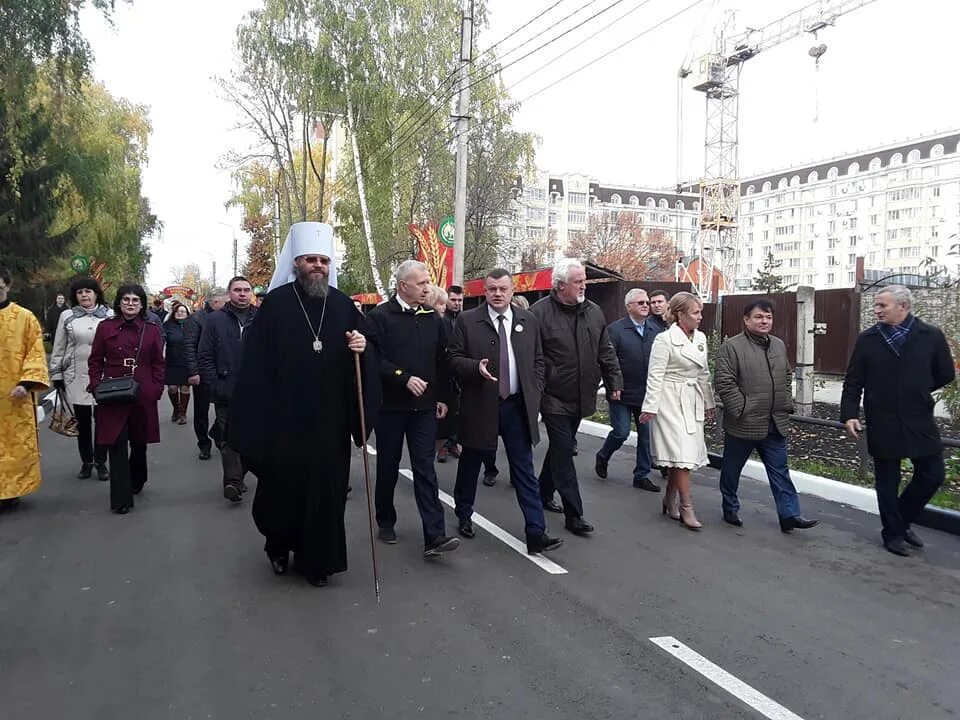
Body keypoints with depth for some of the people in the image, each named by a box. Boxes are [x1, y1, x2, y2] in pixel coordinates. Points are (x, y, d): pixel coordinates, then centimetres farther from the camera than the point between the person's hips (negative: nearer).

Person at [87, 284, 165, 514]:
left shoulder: (152, 329, 4)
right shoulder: (105, 327, 3)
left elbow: (158, 363, 7)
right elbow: (95, 361, 7)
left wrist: (156, 389, -2)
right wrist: (97, 387, -3)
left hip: (143, 395, 1)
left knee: (139, 441, 15)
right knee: (117, 445, -5)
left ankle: (137, 481, 39)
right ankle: (121, 498, -2)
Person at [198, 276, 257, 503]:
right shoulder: (216, 320, 2)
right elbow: (204, 357, 0)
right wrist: (215, 386, -9)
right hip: (227, 393, -2)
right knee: (229, 438, -2)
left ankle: (236, 478, 25)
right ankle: (233, 482, -3)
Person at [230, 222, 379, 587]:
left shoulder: (343, 305, 6)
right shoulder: (276, 302, -3)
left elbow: (368, 353, 11)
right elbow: (256, 361, -6)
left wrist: (363, 348, -13)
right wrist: (260, 413, -12)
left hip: (330, 419, 3)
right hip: (284, 417, -2)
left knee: (325, 489, 6)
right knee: (284, 486, 8)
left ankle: (316, 558, 21)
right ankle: (278, 546, 35)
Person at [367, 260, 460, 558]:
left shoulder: (433, 318, 8)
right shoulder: (380, 317, -6)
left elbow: (442, 360, 11)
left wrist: (443, 397, 6)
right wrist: (404, 379, -20)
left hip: (425, 407, 3)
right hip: (391, 405, -2)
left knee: (425, 469, -2)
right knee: (388, 467, 12)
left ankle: (434, 536, -6)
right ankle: (386, 522, 31)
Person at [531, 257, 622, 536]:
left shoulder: (594, 312, 7)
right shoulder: (540, 312, -12)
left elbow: (606, 352, 15)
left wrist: (614, 382, 11)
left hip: (581, 398, 6)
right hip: (554, 398, -6)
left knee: (560, 449, 18)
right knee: (563, 454, -4)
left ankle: (544, 492, 37)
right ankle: (573, 514, 1)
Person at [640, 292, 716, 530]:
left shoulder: (700, 338, 10)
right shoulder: (665, 339, -11)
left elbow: (704, 373, 18)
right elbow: (655, 375, -11)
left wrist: (709, 402, 19)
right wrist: (650, 407, -14)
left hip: (693, 402, 7)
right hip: (671, 402, -7)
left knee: (682, 455, 9)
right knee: (681, 454, -9)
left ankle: (670, 501, 23)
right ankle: (686, 508, -4)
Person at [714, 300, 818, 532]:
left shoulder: (779, 345, 10)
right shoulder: (731, 347, -12)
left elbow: (787, 376, 22)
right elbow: (724, 383, -16)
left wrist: (787, 404, 12)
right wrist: (741, 409, -18)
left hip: (775, 424, 6)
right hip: (743, 423, -5)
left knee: (780, 470, 6)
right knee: (732, 469, 10)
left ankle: (789, 514, 9)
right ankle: (730, 509, 26)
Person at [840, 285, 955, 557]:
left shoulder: (931, 336, -3)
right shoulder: (867, 339, -2)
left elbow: (946, 374, 6)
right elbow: (853, 381, -1)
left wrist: (916, 394, 10)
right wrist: (849, 414, -10)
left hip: (919, 421, 1)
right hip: (882, 423, -1)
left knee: (932, 475, 4)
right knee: (887, 482, 7)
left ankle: (902, 521, 27)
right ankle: (893, 533, 23)